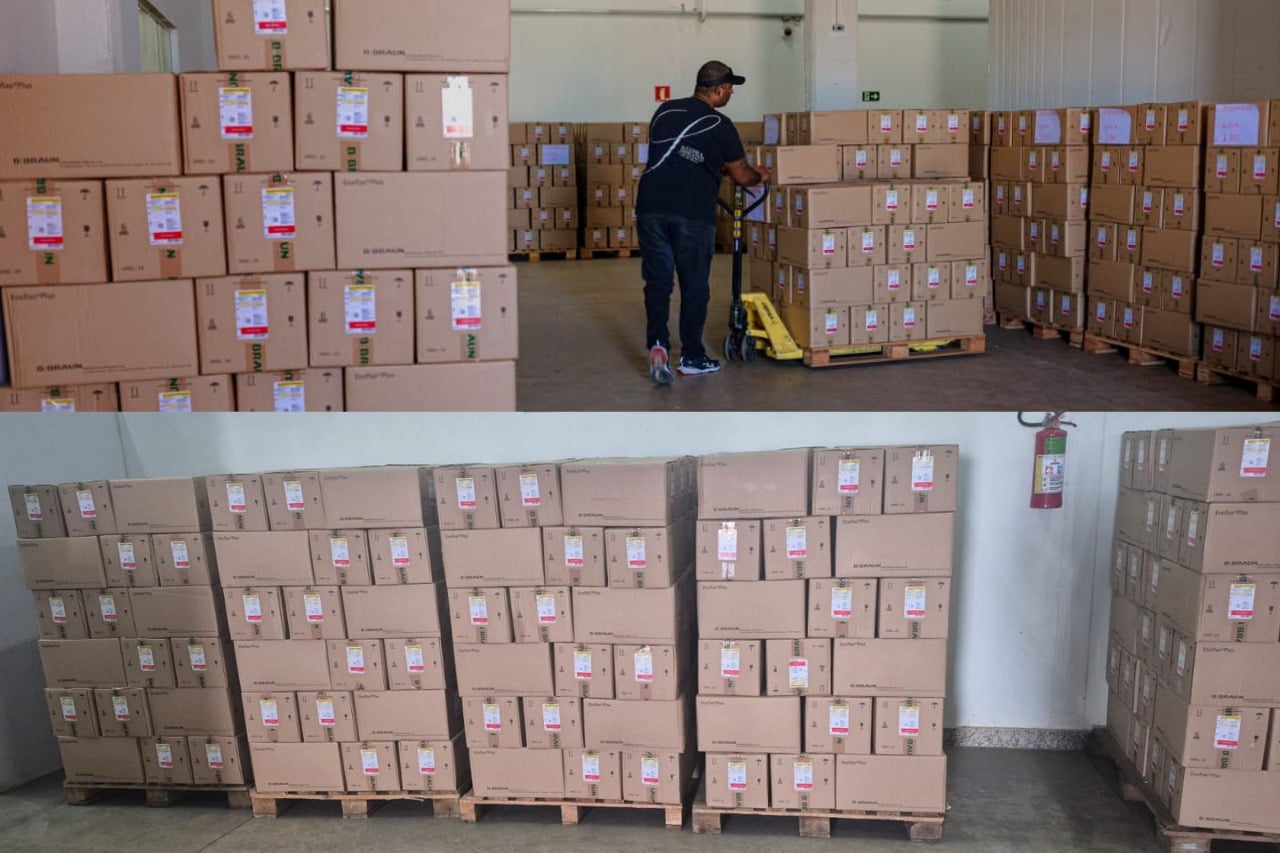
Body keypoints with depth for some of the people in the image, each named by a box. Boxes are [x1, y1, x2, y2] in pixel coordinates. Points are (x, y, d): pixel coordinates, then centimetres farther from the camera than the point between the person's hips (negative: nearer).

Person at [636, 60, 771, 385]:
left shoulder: (665, 112, 13)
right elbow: (741, 176, 5)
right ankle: (691, 356, 15)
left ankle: (658, 343, -9)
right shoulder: (719, 125, -1)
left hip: (652, 208, 4)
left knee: (657, 280, 9)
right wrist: (761, 176, 29)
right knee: (694, 285, 8)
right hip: (693, 215, -4)